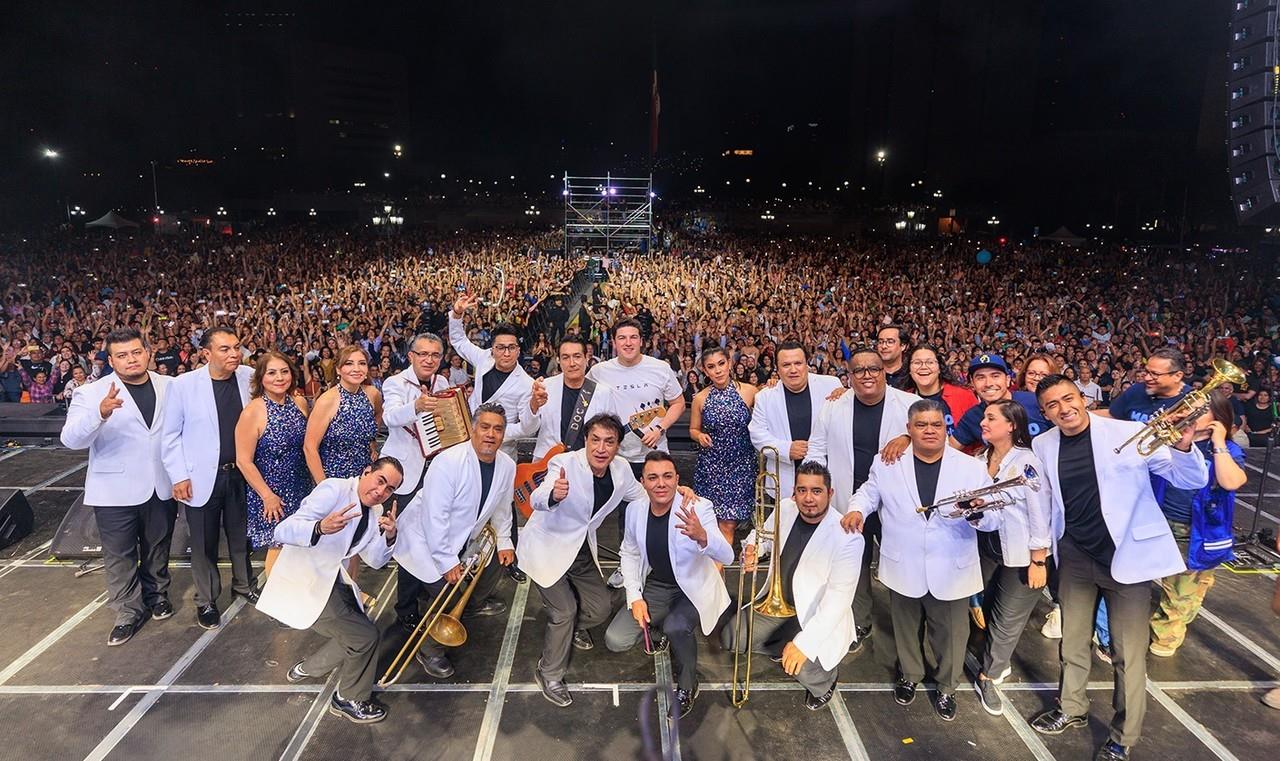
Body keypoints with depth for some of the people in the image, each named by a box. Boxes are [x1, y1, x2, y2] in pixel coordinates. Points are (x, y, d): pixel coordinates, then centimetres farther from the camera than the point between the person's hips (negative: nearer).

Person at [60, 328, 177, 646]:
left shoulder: (169, 387, 2)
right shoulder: (91, 394, -9)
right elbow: (72, 439, -19)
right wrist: (100, 413, -39)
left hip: (161, 486, 3)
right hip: (116, 492, -2)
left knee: (158, 547, 17)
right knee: (120, 555, 7)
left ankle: (156, 595, 36)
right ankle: (128, 611, 22)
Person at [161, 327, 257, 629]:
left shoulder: (250, 378, -5)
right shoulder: (183, 384, -11)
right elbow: (171, 434, -5)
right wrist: (179, 476, -7)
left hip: (241, 473, 2)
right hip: (202, 478, -2)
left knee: (241, 535, 18)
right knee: (204, 543, 12)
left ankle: (244, 584, 40)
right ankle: (206, 600, 31)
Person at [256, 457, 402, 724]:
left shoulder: (376, 511, 6)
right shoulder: (334, 489, -20)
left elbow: (375, 560, 9)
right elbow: (282, 531, -27)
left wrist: (389, 537, -12)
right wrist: (321, 528, -47)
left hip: (334, 582, 9)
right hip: (303, 584, -9)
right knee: (365, 636, -9)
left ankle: (306, 669, 39)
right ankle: (350, 700, 14)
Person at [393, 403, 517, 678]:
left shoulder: (507, 466, -9)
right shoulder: (448, 462, -30)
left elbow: (501, 509, 8)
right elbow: (435, 517, -29)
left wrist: (504, 541, 3)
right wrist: (448, 561, -26)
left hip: (465, 536, 7)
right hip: (427, 538, -7)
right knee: (444, 591, -15)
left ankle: (475, 603, 44)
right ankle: (429, 650, 11)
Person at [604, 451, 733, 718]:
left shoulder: (698, 507, -23)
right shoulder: (635, 509, -9)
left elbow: (727, 557, -32)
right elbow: (630, 553, 7)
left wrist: (702, 537, -54)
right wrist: (635, 597, -5)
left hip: (694, 588, -4)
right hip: (655, 587, 4)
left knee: (675, 627, -33)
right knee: (615, 641, -11)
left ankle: (687, 685, -2)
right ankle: (658, 628, 20)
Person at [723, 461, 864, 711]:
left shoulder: (848, 538, -25)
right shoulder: (785, 508, -8)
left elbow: (839, 598, -27)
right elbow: (762, 536, 10)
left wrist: (804, 642, -33)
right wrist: (751, 550, -16)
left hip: (818, 616, -5)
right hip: (778, 604, 5)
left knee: (802, 668, -26)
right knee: (730, 639, -3)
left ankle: (826, 677, 11)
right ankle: (784, 645, 21)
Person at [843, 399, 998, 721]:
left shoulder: (972, 467, -4)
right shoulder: (886, 463, -3)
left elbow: (994, 518, -5)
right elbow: (869, 492, 9)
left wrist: (978, 513, -29)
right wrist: (857, 509, -13)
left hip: (952, 571, 0)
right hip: (904, 569, 1)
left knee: (951, 634, 14)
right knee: (906, 628, 20)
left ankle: (947, 687, 39)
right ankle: (910, 675, 45)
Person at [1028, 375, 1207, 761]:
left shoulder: (1129, 433, -13)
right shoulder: (1042, 446, -2)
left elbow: (1192, 480, -12)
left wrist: (1182, 445, -30)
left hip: (1127, 556, -3)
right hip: (1075, 558, 4)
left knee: (1128, 653, 6)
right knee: (1072, 642, 18)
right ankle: (1072, 709, 40)